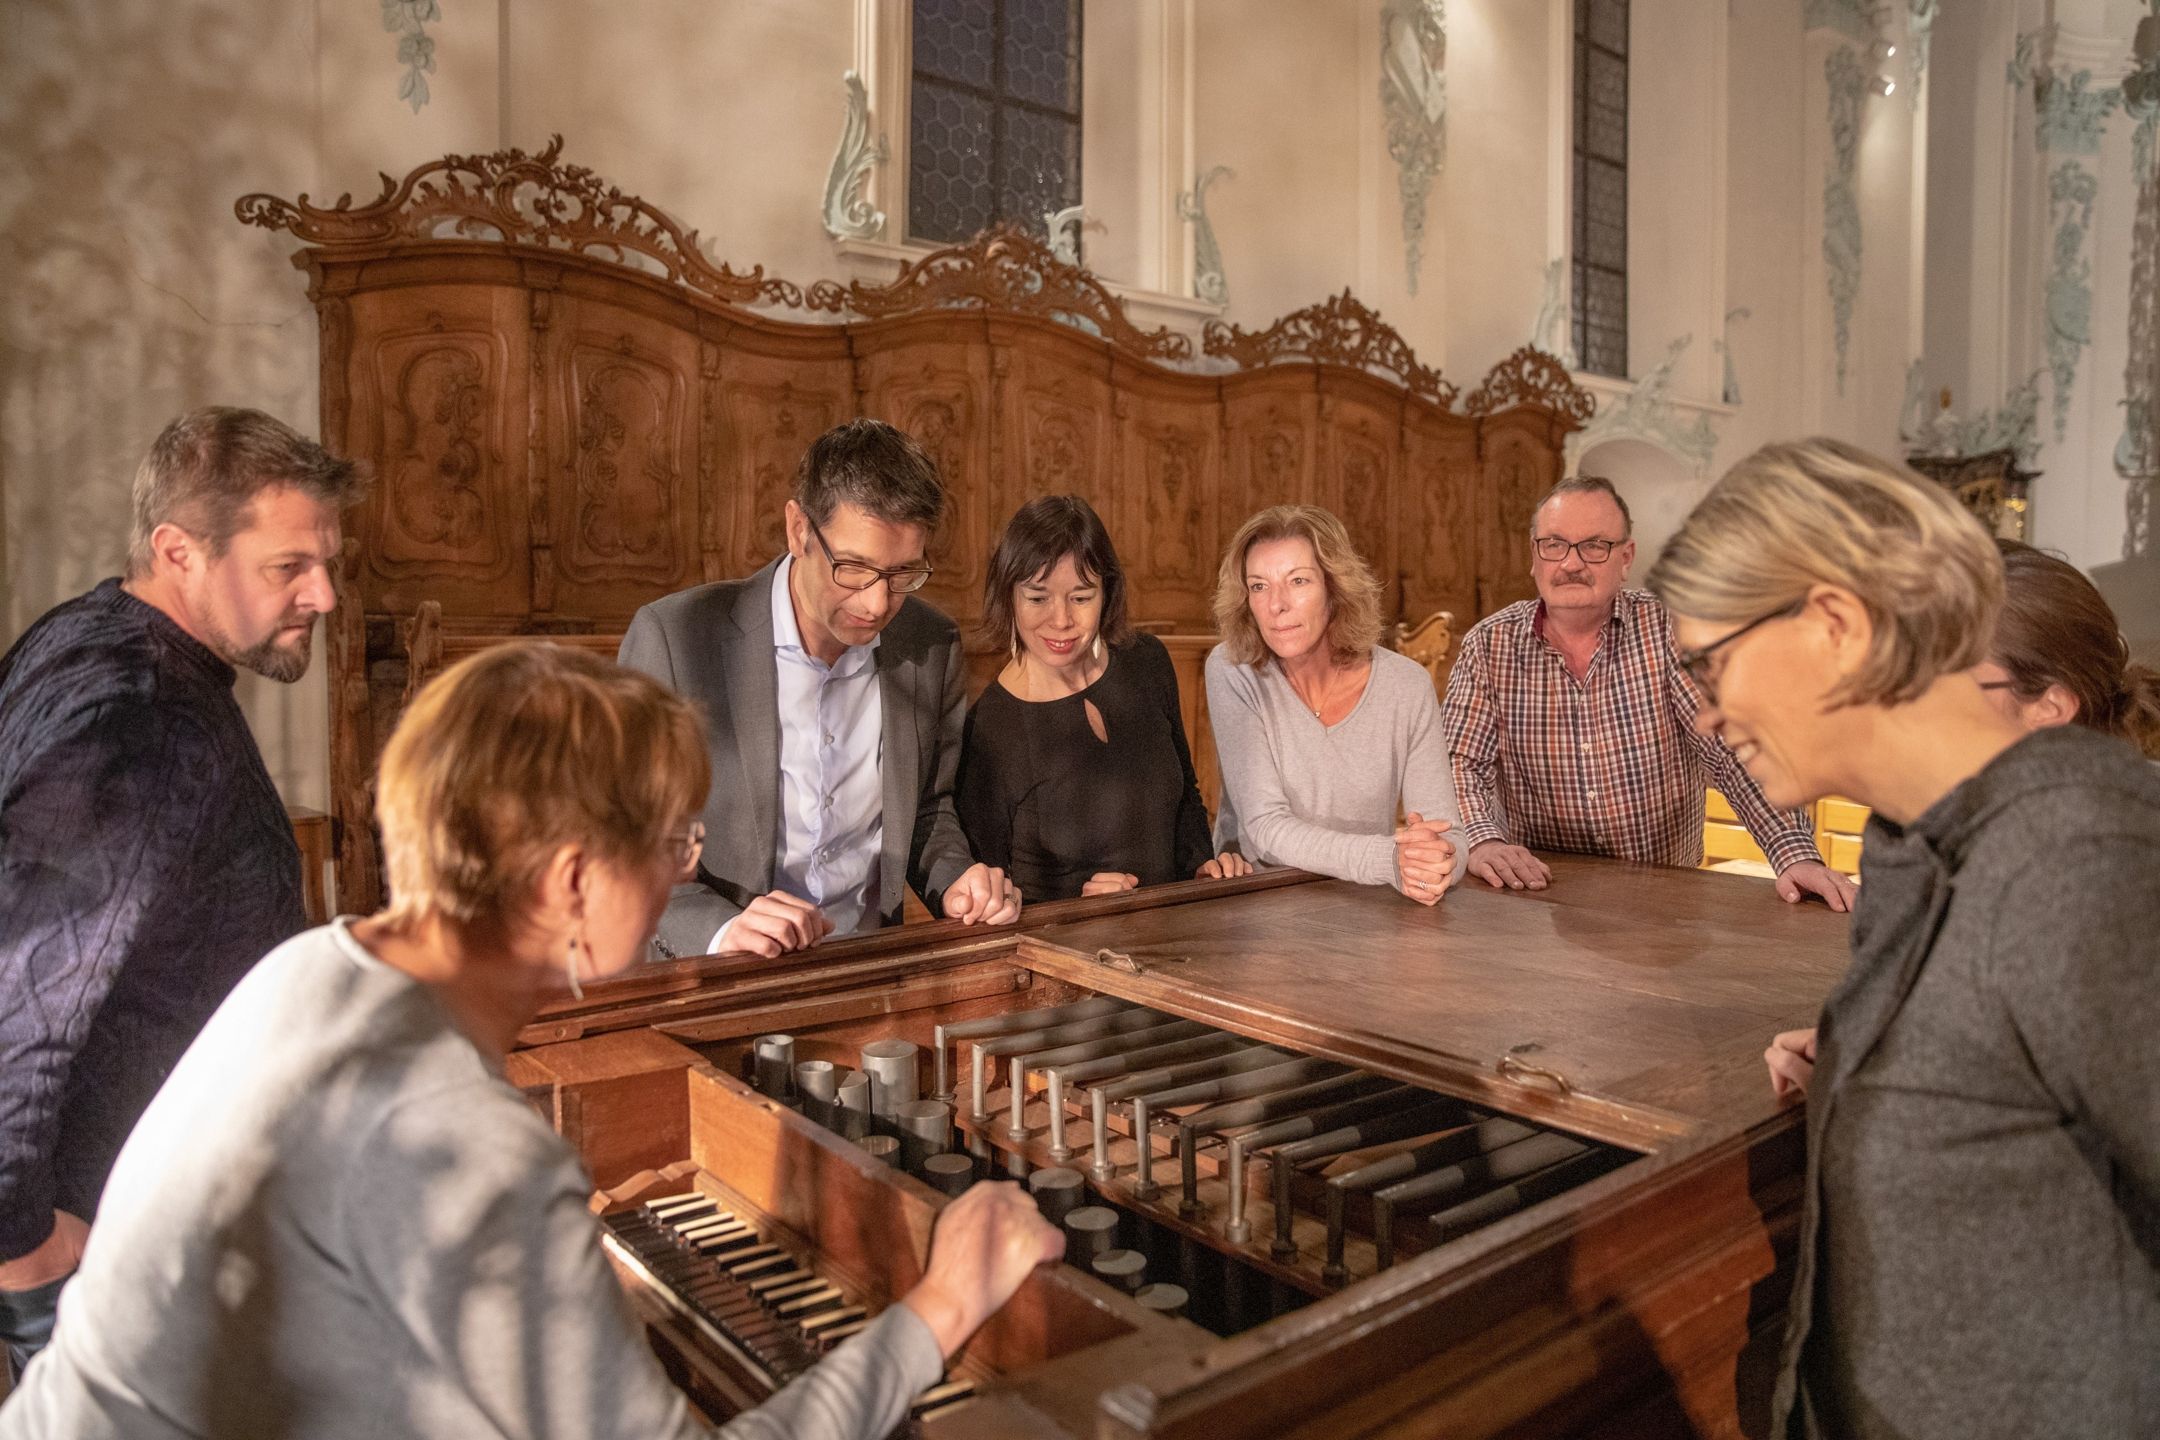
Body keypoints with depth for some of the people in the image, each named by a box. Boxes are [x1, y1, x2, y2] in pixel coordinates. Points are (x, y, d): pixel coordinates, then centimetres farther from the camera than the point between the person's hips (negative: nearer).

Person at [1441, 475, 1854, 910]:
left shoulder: (1670, 630, -4)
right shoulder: (1489, 645, -1)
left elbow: (1734, 748, -9)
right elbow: (1460, 761, -6)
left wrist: (1797, 855, -22)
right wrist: (1483, 842, -25)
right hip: (1534, 887, 1)